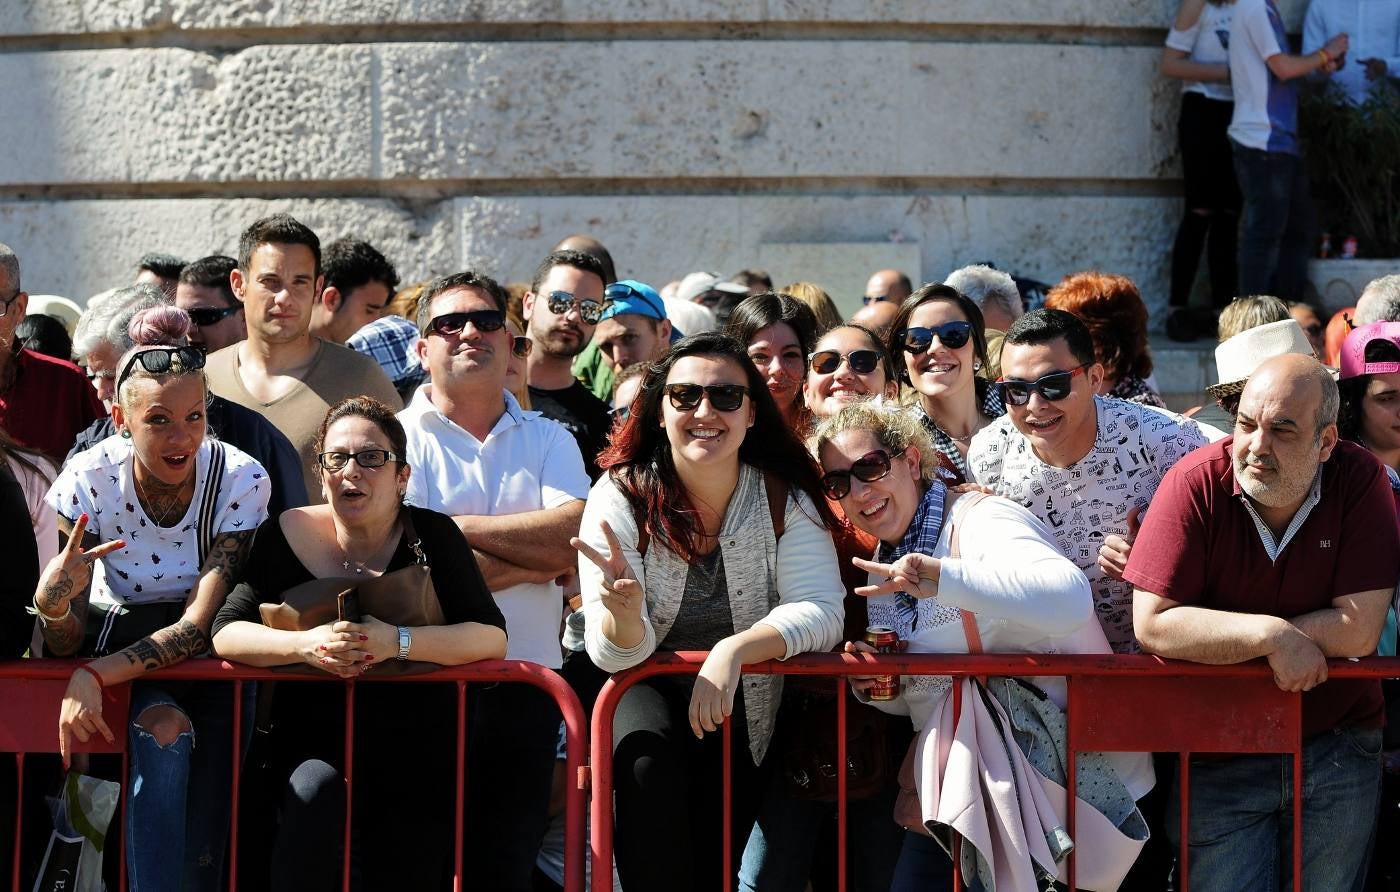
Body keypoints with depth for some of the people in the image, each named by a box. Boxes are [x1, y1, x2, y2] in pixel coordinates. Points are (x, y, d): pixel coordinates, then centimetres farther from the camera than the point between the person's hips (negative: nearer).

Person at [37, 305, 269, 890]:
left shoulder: (239, 481, -17)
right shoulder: (88, 480, -15)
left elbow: (199, 625, -20)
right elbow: (66, 645, -14)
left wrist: (95, 676, -33)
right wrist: (52, 601, -38)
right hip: (115, 646, 0)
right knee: (164, 729, -33)